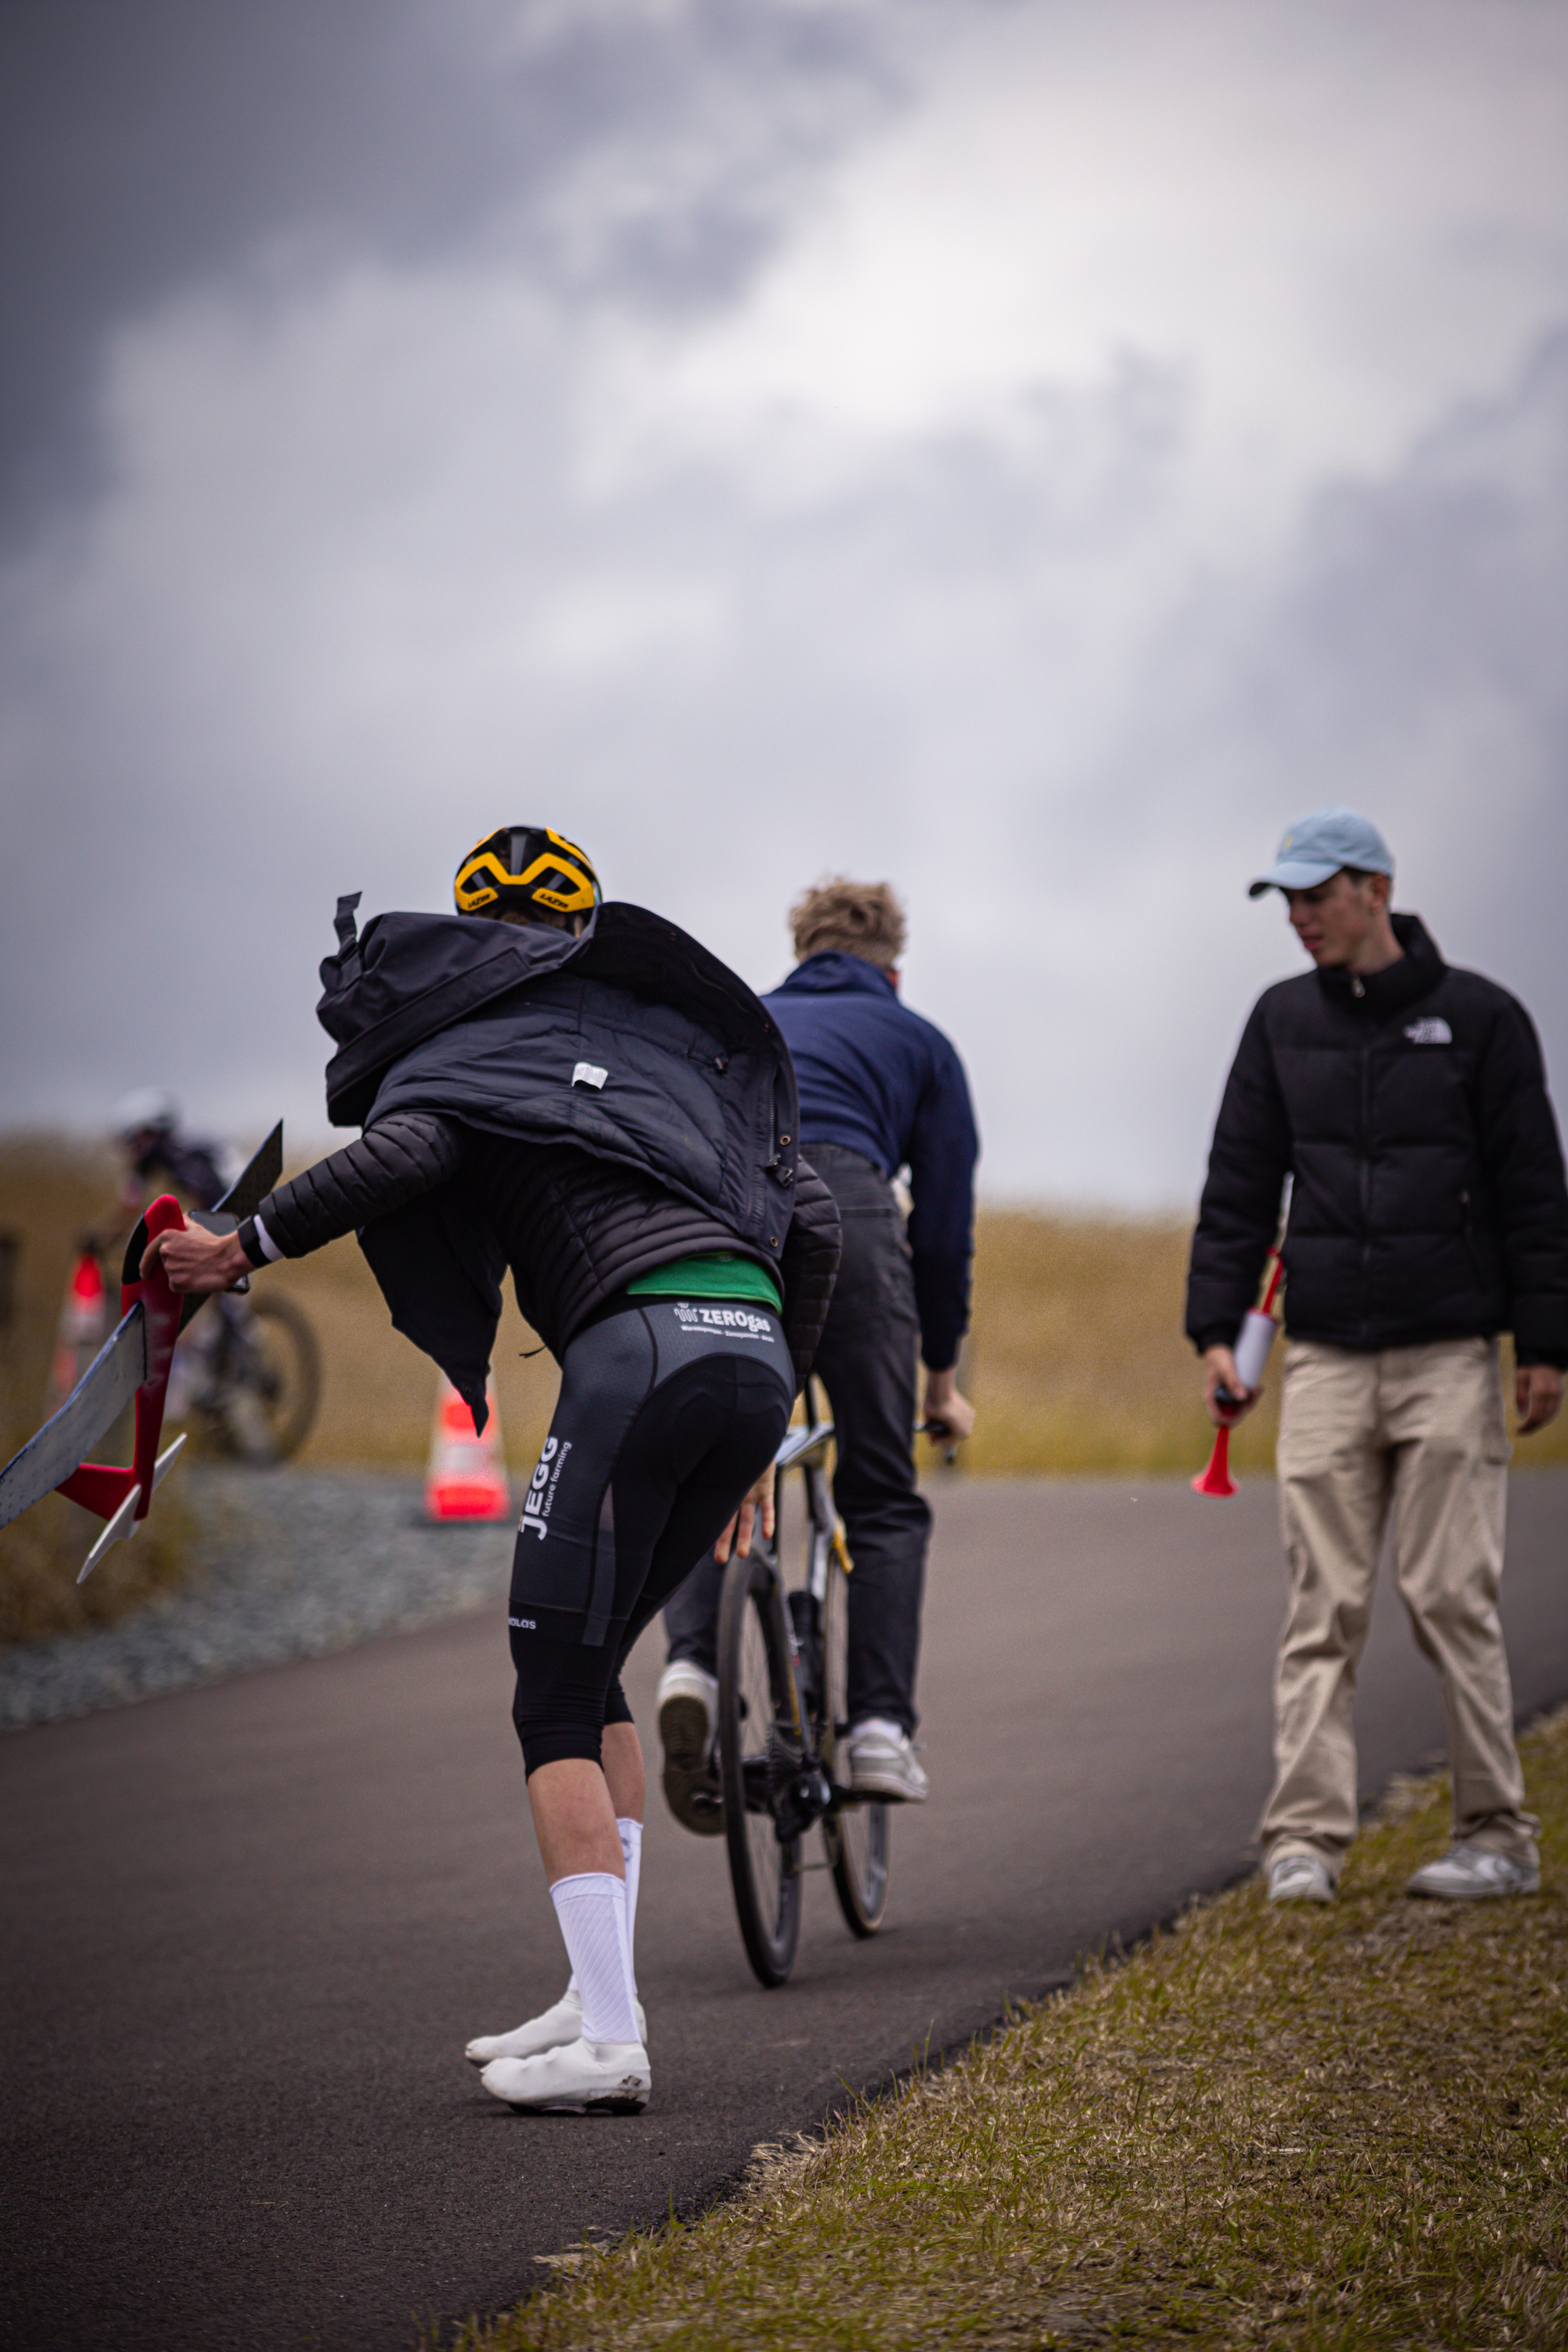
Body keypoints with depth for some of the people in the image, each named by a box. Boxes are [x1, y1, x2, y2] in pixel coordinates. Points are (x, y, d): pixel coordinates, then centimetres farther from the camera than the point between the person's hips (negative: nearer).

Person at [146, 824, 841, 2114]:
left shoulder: (464, 1033, 13)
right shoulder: (680, 1032, 29)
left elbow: (409, 1149, -11)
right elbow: (812, 1223, 22)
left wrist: (244, 1246, 0)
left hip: (639, 1348, -6)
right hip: (755, 1351, 6)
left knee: (556, 1704, -1)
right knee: (590, 1671, 20)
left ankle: (607, 2039, -11)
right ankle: (601, 1993, 17)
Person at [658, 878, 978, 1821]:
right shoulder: (918, 1044, 29)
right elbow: (944, 1221, 24)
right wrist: (942, 1376, 34)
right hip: (840, 1208, -2)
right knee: (883, 1498, 11)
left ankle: (693, 1662, -8)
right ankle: (881, 1726, 2)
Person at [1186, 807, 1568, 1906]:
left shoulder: (1480, 1018, 1)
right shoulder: (1283, 1022, 11)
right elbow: (1239, 1187, 14)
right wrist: (1216, 1328, 5)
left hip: (1451, 1357, -3)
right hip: (1326, 1359, 3)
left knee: (1452, 1597, -3)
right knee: (1324, 1607, -3)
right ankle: (1306, 1837, -5)